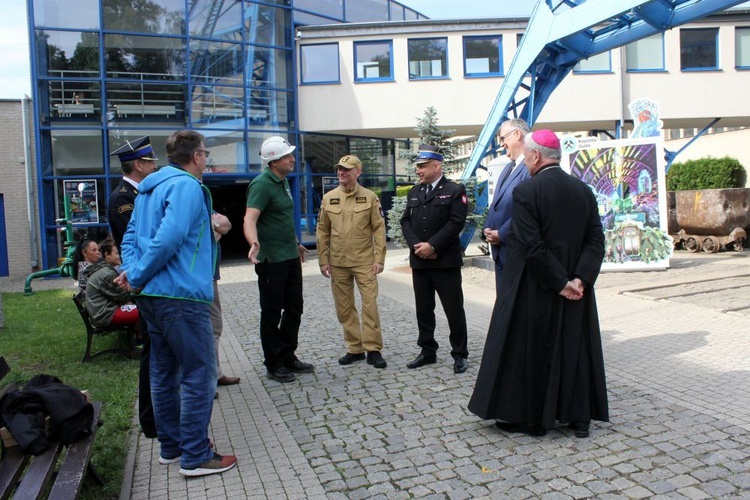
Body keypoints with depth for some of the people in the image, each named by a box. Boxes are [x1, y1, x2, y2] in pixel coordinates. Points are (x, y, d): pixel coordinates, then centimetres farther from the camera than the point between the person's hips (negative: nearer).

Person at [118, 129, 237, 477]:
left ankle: (171, 446, 28)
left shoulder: (150, 187, 17)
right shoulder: (187, 186, -13)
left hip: (152, 296, 10)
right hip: (182, 295, -10)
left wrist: (132, 270, 1)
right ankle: (195, 457, 6)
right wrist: (138, 277, -13)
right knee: (199, 375, -1)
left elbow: (131, 236, 16)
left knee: (164, 372, 16)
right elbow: (169, 238, -23)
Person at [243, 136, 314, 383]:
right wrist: (254, 243, -47)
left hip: (290, 257, 9)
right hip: (271, 259, -9)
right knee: (272, 313, 3)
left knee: (294, 309, 14)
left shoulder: (283, 181, 11)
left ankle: (288, 358, 28)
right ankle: (274, 365, 16)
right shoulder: (262, 184, -16)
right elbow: (250, 218, -29)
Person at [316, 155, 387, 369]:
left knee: (370, 304, -4)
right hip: (338, 263, 3)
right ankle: (355, 349, 21)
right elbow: (322, 232, 7)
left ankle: (373, 349, 8)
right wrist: (323, 261, 3)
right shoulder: (328, 198, 5)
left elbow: (379, 229, -1)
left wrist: (379, 259, -7)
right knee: (344, 308, 8)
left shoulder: (370, 197, -1)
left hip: (364, 262, -3)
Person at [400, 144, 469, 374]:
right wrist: (416, 245, -8)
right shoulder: (414, 192, 14)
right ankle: (428, 351, 24)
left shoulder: (455, 190, -3)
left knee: (454, 310, 2)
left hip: (445, 261, -5)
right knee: (423, 309, 12)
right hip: (419, 261, 5)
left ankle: (460, 354, 14)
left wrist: (432, 246, -17)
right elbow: (406, 221, 9)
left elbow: (456, 223, -12)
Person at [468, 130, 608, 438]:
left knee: (530, 349, 8)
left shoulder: (525, 192, -15)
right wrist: (580, 279, -9)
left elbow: (532, 246, -21)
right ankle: (579, 417, 27)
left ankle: (530, 418, 19)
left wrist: (559, 282, -14)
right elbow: (596, 240, -2)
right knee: (575, 346, 16)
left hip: (534, 289, -5)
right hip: (576, 289, 6)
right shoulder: (583, 190, 3)